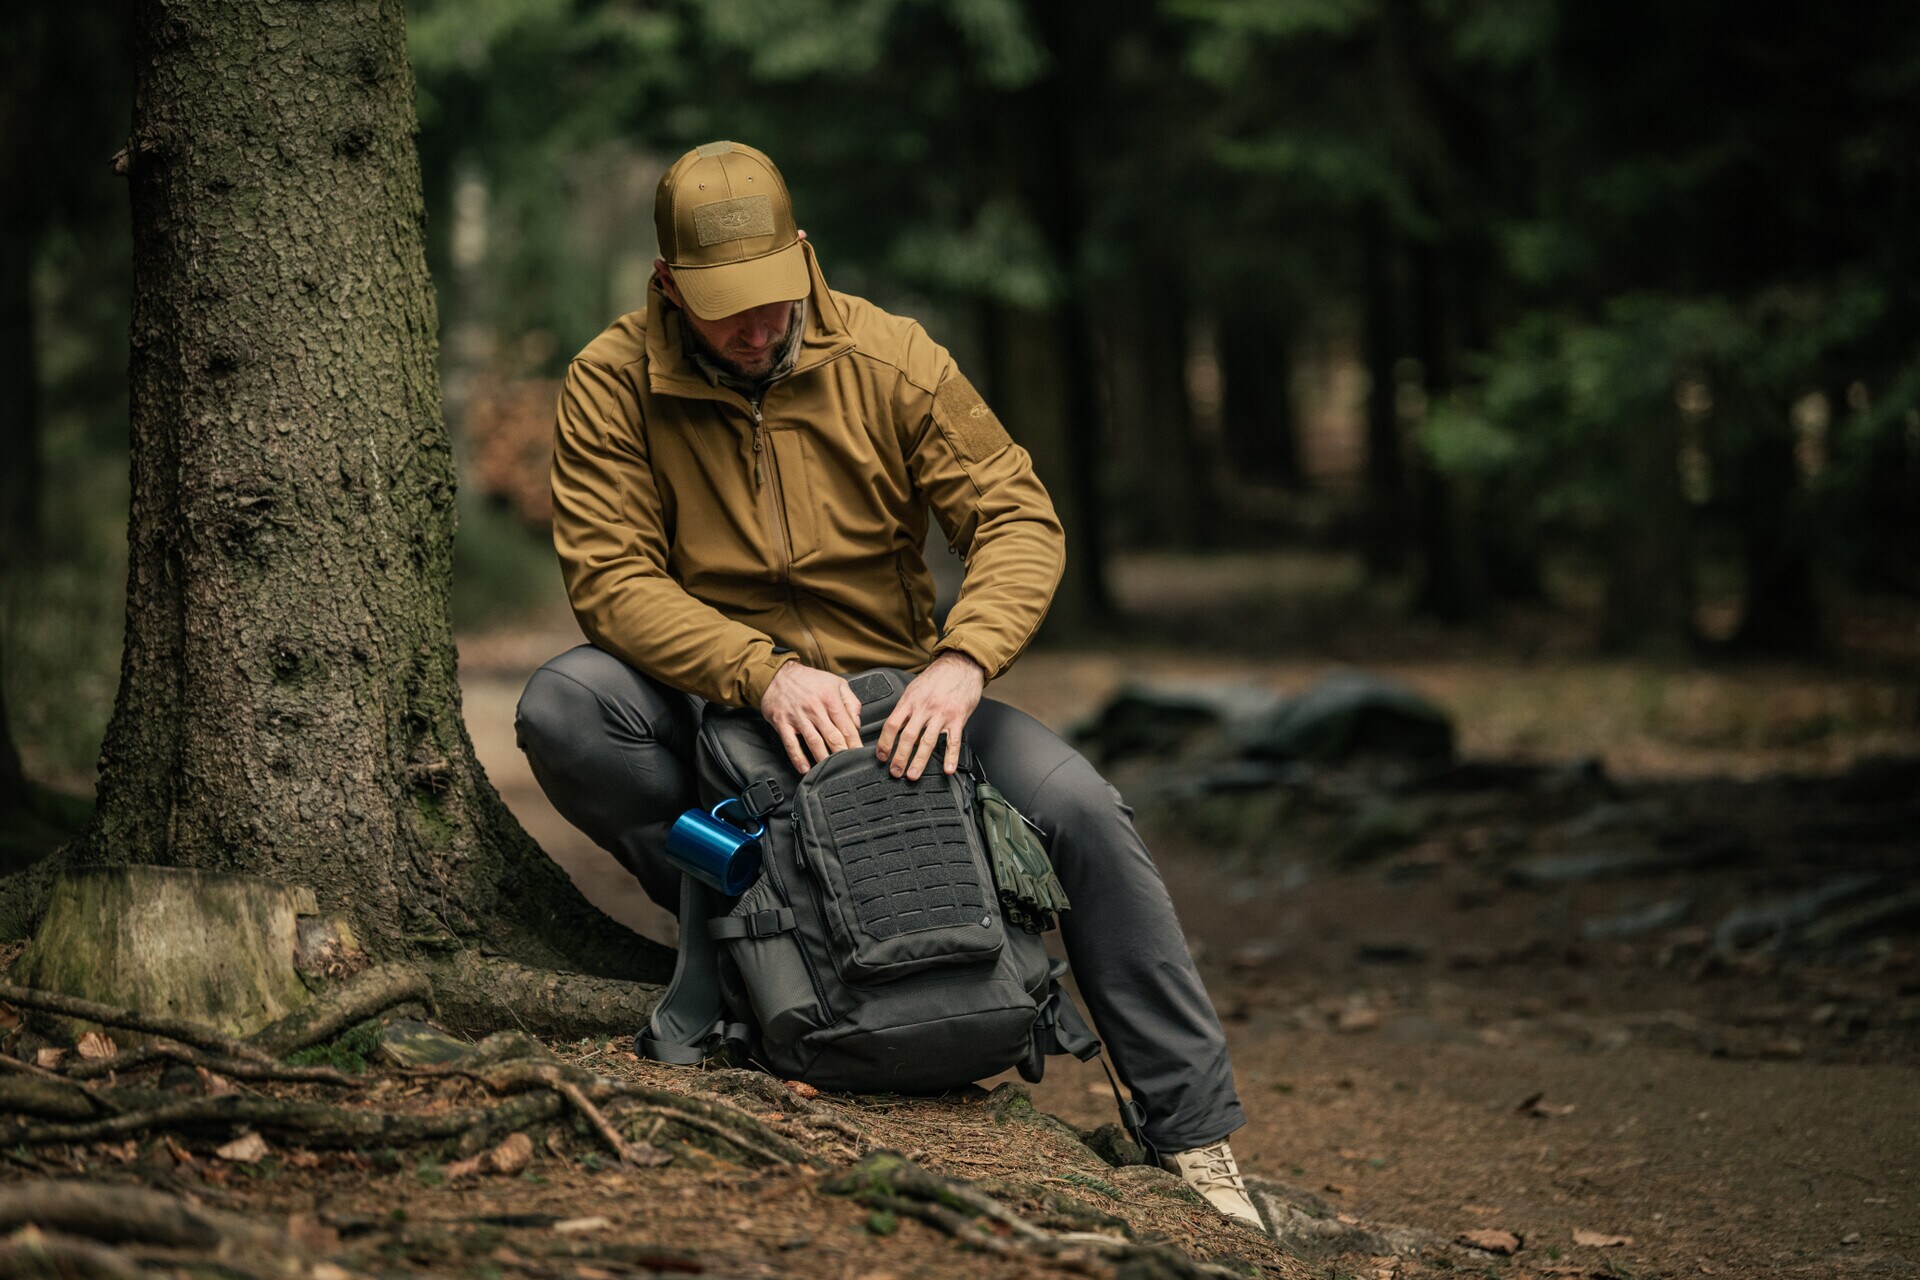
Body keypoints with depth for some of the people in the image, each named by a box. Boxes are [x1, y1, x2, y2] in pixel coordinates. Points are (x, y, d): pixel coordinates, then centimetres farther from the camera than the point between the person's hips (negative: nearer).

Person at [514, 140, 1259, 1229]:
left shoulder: (890, 360, -8)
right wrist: (763, 672, -34)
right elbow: (609, 575, -18)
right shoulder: (613, 384, -10)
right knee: (563, 709, -32)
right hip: (709, 702, 0)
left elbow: (1021, 521, -11)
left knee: (1081, 810, -22)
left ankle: (1197, 1141, -11)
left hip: (889, 694, 1)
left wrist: (962, 660, -31)